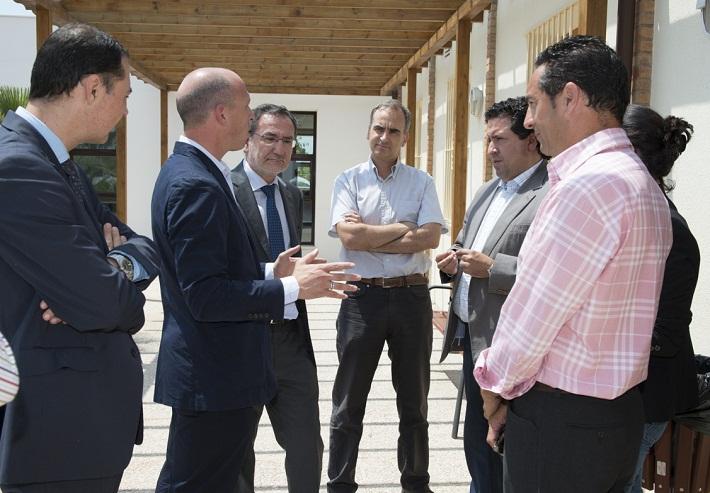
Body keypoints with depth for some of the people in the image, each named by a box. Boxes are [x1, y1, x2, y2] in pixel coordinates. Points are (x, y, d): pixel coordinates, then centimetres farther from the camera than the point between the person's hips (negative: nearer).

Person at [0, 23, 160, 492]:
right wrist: (117, 272, -3)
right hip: (61, 422, -9)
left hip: (86, 403, 9)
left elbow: (145, 245, 10)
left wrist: (107, 270, -12)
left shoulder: (56, 162, 9)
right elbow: (104, 303, -26)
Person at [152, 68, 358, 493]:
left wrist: (271, 274, 6)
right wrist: (291, 289, -19)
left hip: (215, 369, 10)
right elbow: (205, 296, -25)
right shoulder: (197, 186, -21)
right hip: (215, 377, -10)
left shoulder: (189, 173, 11)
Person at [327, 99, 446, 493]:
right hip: (363, 297, -1)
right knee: (348, 404, 9)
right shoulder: (349, 180, 2)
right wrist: (401, 228, -9)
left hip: (412, 296, 1)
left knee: (414, 402, 15)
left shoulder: (421, 182, 4)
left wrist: (369, 236, -12)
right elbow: (349, 237, -12)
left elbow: (430, 238, -10)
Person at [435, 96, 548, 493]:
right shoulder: (488, 192, 14)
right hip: (473, 336, 9)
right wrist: (452, 263, 2)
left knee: (500, 450, 4)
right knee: (476, 440, 20)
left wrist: (492, 266, -23)